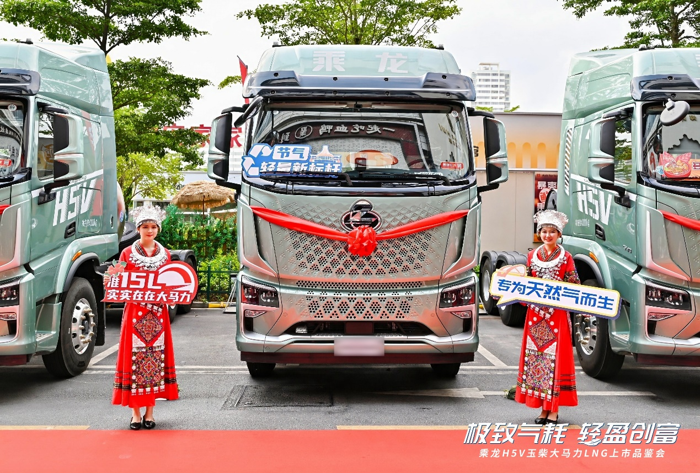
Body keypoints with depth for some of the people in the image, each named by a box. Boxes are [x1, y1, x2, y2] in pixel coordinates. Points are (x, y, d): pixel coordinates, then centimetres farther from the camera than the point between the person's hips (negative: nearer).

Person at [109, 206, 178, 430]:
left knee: (156, 358, 2)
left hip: (158, 314, 2)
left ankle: (150, 412, 11)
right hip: (135, 313, -2)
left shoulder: (165, 254, 11)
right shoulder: (127, 254, 3)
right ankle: (135, 412, 5)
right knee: (134, 358, -3)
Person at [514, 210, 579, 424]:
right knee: (535, 357, 3)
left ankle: (554, 409, 5)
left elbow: (574, 286, -1)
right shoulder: (532, 256, 9)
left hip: (558, 314, -3)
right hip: (535, 314, 3)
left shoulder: (565, 257, 0)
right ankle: (543, 409, 12)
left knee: (555, 358, -2)